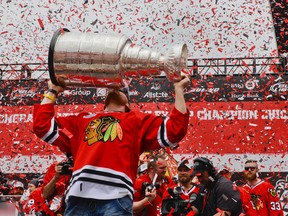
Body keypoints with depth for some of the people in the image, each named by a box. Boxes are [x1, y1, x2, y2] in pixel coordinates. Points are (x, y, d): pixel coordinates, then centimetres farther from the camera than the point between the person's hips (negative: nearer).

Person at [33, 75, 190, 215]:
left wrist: (178, 89, 25)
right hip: (79, 196, 2)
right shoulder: (81, 120, 33)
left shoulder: (137, 120, 30)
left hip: (116, 198, -1)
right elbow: (42, 126, 32)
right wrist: (53, 90, 38)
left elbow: (175, 130, 21)